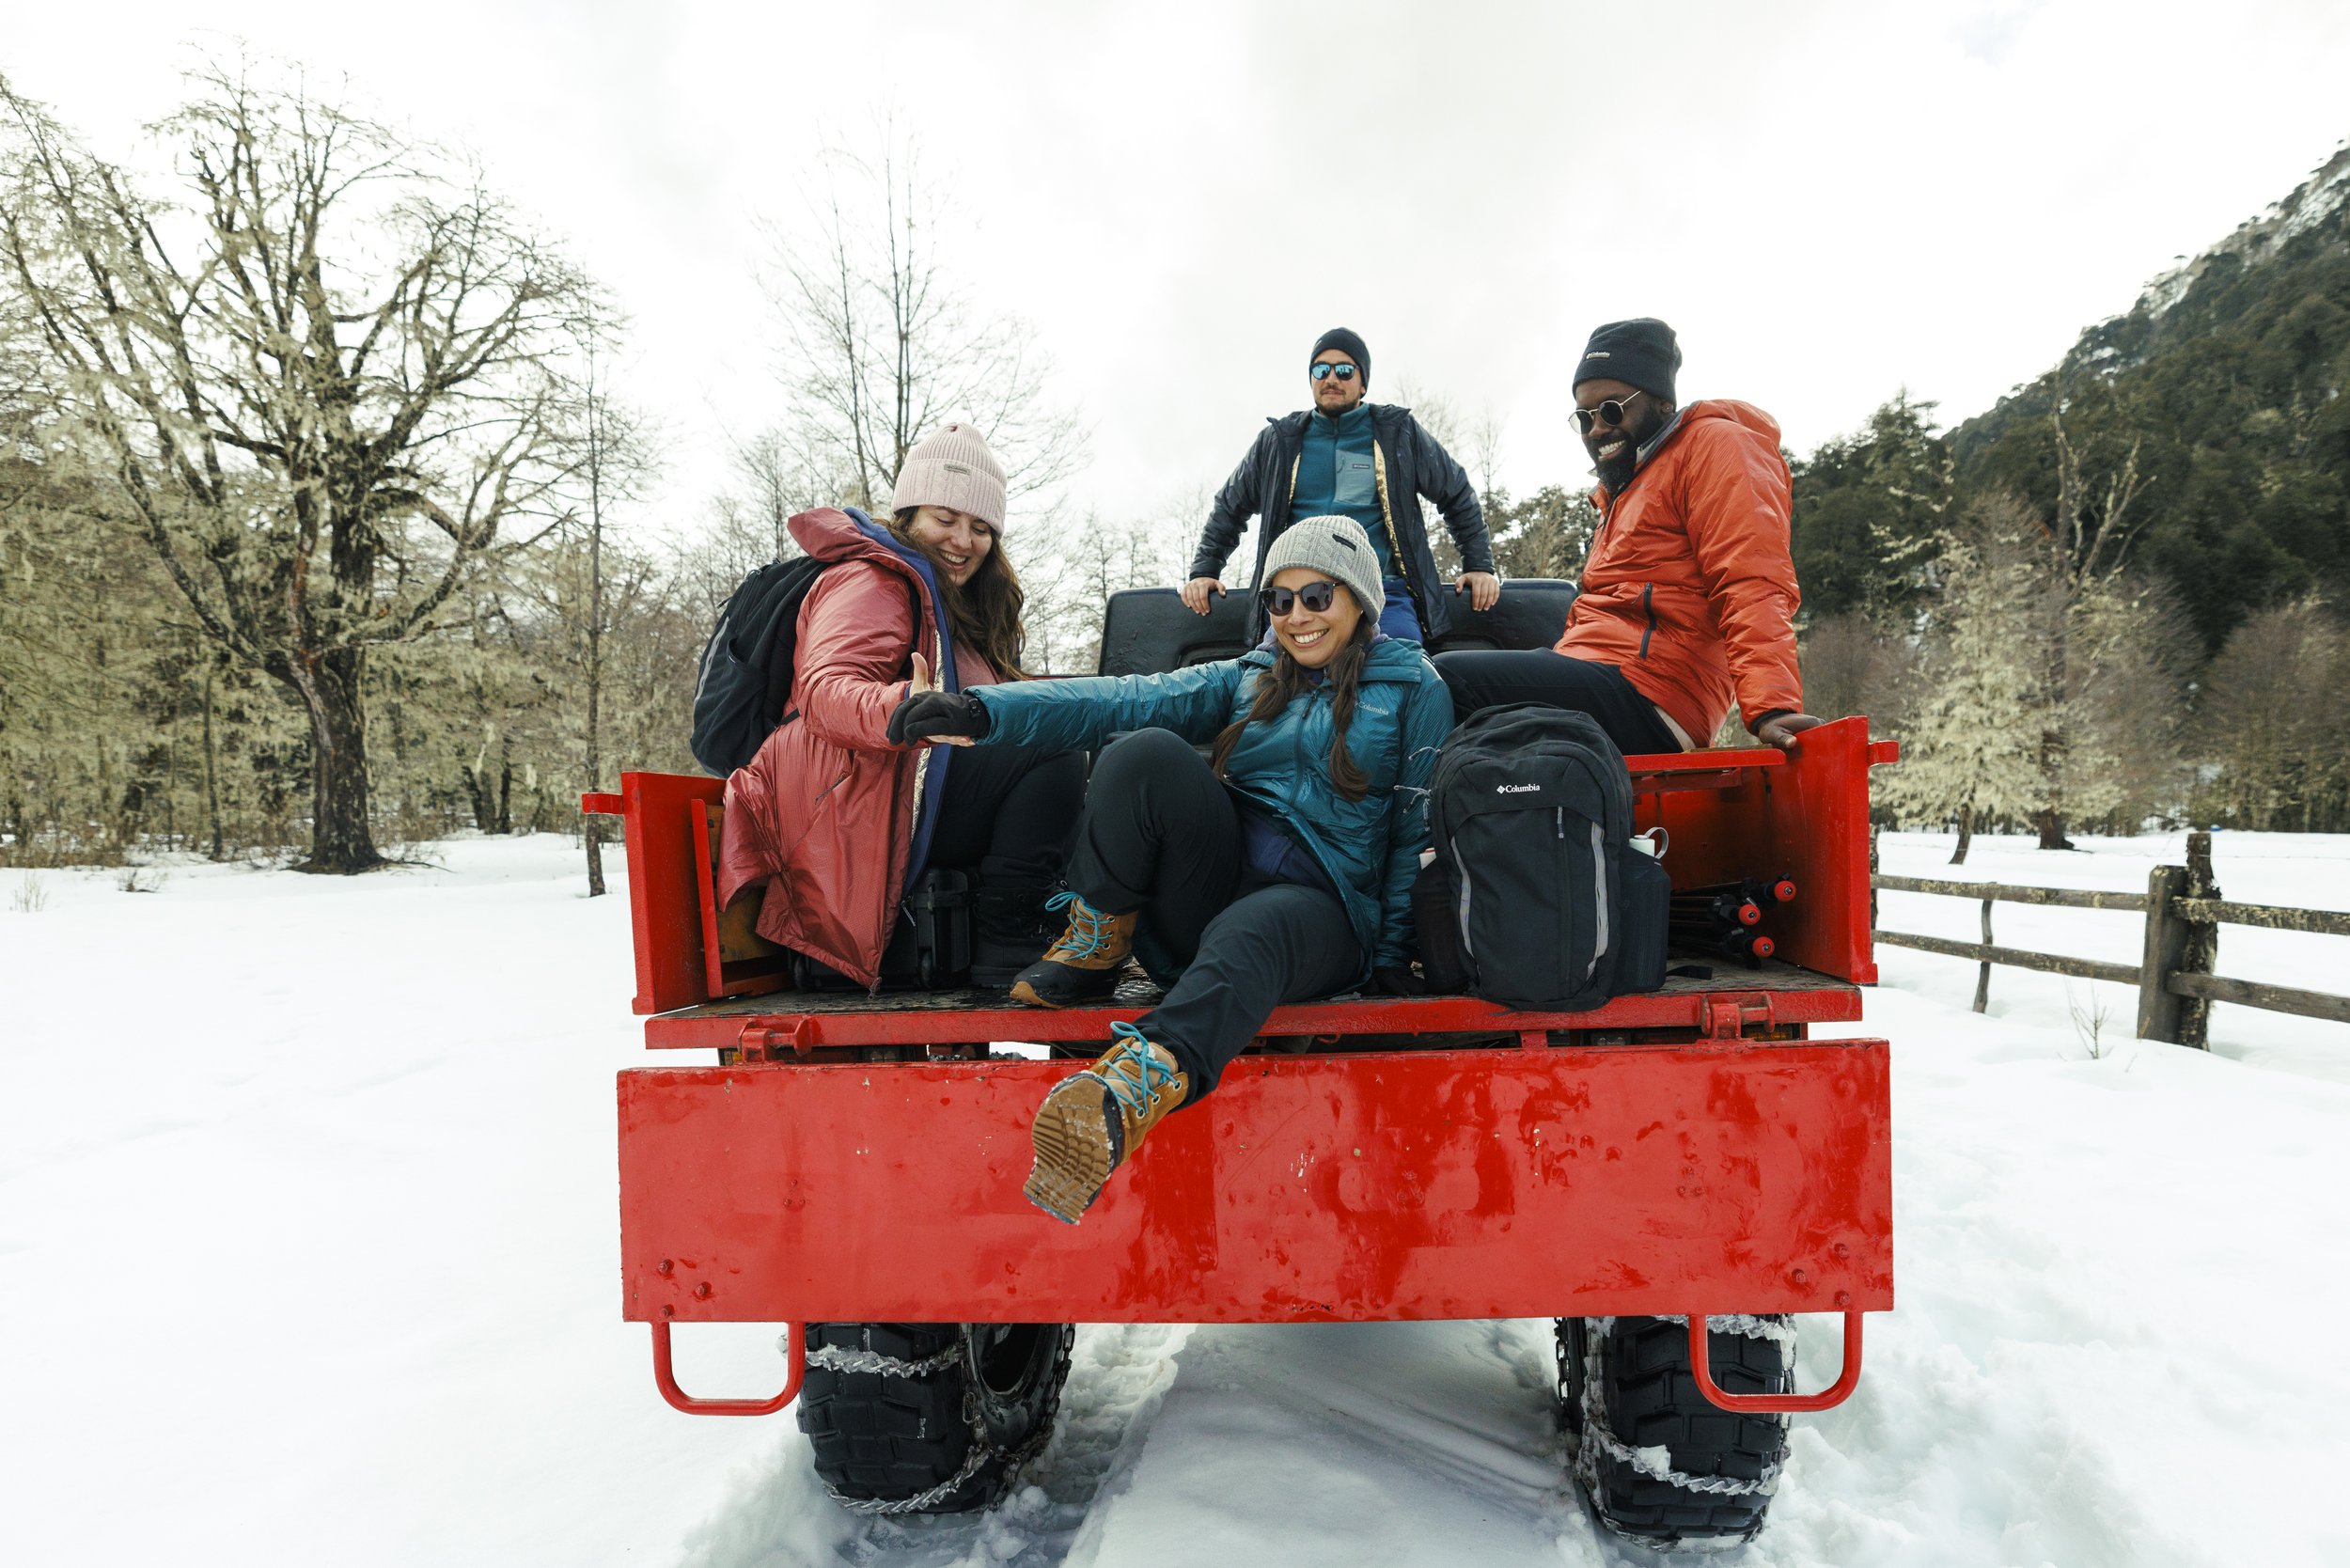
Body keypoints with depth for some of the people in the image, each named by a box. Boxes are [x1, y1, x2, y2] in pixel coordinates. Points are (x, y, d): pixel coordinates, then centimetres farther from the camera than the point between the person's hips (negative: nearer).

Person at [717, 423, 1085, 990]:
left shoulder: (962, 606, 28)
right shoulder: (872, 579, -3)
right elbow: (825, 692, -21)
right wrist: (904, 711, -42)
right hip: (851, 805, -10)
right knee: (1052, 756, -23)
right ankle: (1007, 950, -22)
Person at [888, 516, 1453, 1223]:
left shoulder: (1414, 690, 10)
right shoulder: (1248, 679, 17)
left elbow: (1420, 829, 6)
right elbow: (1129, 699, 1)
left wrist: (1393, 959, -2)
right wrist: (984, 711, -13)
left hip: (1319, 908, -3)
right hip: (1211, 885, 3)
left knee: (1245, 936, -40)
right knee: (1145, 753, -24)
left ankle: (1128, 1093, -67)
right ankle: (1093, 951, -10)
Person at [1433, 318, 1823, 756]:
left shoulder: (1714, 445, 1)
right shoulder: (1628, 485, 31)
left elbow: (1751, 586, -14)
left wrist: (1771, 707, -27)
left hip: (1639, 693, -10)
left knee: (1446, 678, -24)